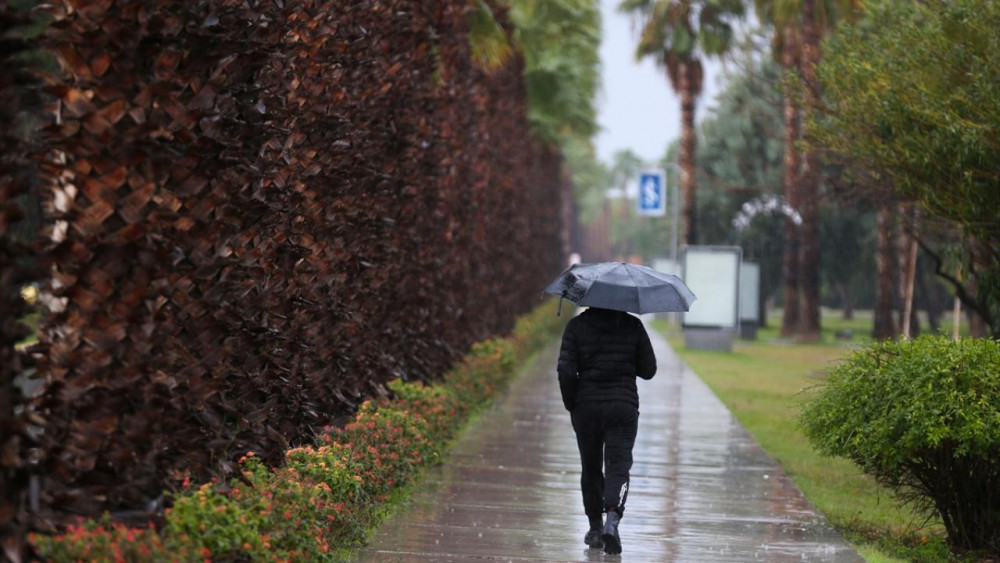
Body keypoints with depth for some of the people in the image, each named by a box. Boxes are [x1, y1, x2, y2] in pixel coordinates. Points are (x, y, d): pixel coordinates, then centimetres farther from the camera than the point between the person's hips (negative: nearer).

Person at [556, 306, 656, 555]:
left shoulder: (577, 326, -2)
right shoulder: (633, 326, 0)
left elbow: (565, 370, -9)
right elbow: (648, 370, 4)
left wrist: (571, 404, 4)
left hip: (586, 407, 1)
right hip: (623, 407, -1)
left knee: (591, 468, 15)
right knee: (618, 466, -2)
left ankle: (595, 528, 22)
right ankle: (612, 519, -26)